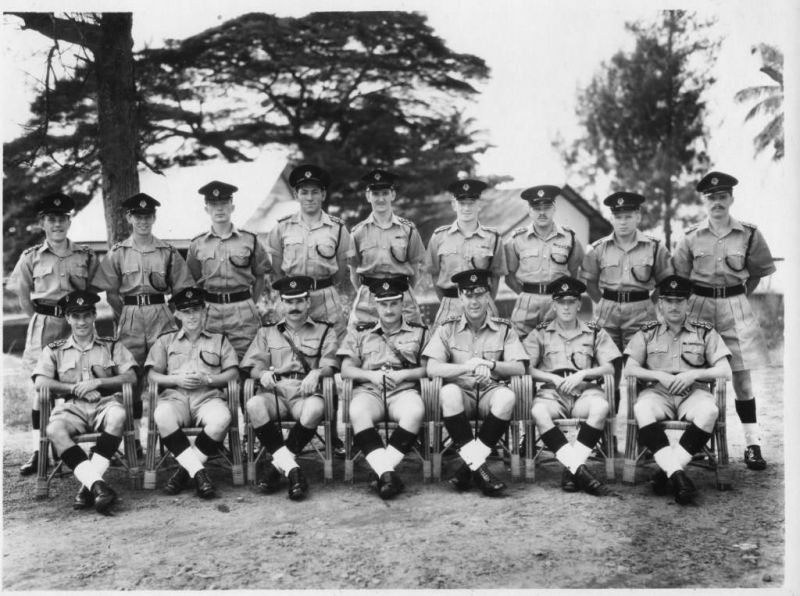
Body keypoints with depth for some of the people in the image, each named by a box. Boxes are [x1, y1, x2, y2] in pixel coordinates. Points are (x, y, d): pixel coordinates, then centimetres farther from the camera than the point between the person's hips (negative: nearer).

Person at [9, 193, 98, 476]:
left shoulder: (85, 256, 4)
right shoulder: (31, 257, 4)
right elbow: (23, 296, 9)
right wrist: (38, 320, 4)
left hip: (76, 324, 0)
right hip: (43, 325, 0)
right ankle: (37, 451, 5)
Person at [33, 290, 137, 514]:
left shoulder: (112, 347, 19)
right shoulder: (54, 350, 21)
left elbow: (131, 377, 6)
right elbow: (40, 382, 6)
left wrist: (98, 382, -6)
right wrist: (74, 388, -5)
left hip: (106, 403, -1)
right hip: (72, 407, 1)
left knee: (118, 416, -37)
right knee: (54, 429, -34)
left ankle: (88, 484, -37)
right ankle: (96, 483, -43)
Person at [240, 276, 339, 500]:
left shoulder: (324, 330, 19)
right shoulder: (267, 332, 25)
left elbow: (330, 365, 6)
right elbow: (253, 366, 15)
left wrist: (316, 373, -17)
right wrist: (263, 373, -9)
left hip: (306, 392, -1)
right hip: (275, 391, 2)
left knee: (315, 408, -38)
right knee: (254, 405, -34)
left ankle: (277, 464, -25)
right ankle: (291, 468, -30)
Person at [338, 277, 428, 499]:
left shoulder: (419, 332, 19)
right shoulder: (360, 333, 22)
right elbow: (346, 370, 13)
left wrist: (403, 374, -8)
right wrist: (372, 375, -5)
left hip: (404, 390, 0)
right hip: (368, 390, 1)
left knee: (415, 411, -38)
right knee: (357, 412, -37)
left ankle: (382, 469, -34)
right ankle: (386, 472, -42)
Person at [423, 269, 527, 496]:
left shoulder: (504, 328, 7)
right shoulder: (447, 329, 5)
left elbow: (519, 368, -4)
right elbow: (432, 369, -7)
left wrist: (491, 365, -24)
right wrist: (467, 367, -23)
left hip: (491, 391, 1)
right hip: (461, 392, 0)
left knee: (507, 396, -34)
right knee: (448, 392, -36)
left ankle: (469, 465, -24)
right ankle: (478, 468, -31)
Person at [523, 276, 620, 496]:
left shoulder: (595, 333, 15)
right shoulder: (540, 333, 15)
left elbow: (610, 368, 7)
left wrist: (582, 373, -9)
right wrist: (553, 378, -7)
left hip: (585, 390, 0)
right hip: (552, 392, 0)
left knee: (601, 407, -36)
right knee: (538, 411, -36)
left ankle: (570, 468, -30)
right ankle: (580, 470, -36)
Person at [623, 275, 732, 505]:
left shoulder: (705, 333, 14)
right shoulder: (647, 333, 16)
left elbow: (725, 371, 6)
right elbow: (629, 369, 8)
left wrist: (694, 374, -11)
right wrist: (659, 375, -8)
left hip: (694, 391, 0)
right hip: (658, 391, 0)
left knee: (709, 411, -36)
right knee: (642, 409, -36)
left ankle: (667, 468, -32)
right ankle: (676, 473, -41)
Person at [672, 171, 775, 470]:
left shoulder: (749, 235, -1)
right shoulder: (691, 237, 1)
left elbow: (758, 272, 12)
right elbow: (679, 277, 9)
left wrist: (737, 299, 6)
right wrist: (688, 304, 2)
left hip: (736, 308, 0)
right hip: (699, 306, 1)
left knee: (742, 377, 1)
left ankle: (753, 444, 7)